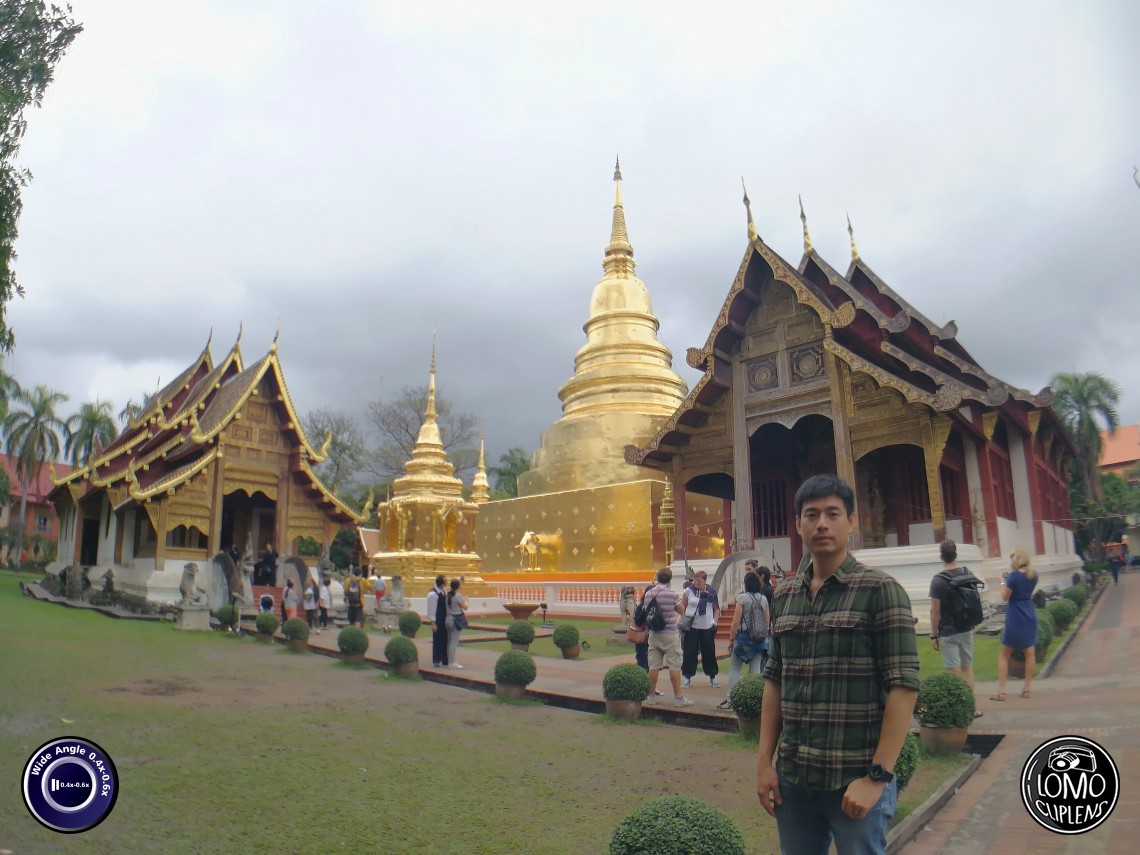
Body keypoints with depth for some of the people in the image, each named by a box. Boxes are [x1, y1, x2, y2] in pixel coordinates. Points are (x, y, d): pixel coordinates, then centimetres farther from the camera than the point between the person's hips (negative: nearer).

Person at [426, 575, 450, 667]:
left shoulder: (444, 591, 2)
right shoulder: (432, 594, -21)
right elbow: (431, 609, -18)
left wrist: (447, 618, 9)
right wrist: (433, 623, -17)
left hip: (444, 619, 7)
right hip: (437, 620, -7)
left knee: (445, 639, 13)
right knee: (437, 640, 2)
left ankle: (445, 660, 23)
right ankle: (436, 661, 15)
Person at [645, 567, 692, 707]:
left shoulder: (648, 594, 1)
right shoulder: (672, 594, -12)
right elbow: (681, 611, 3)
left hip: (653, 634, 4)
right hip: (669, 634, -4)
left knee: (654, 665, 9)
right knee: (674, 666, 1)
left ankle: (651, 695, 17)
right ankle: (678, 698, 4)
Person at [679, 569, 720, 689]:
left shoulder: (712, 592, 0)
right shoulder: (689, 591, -4)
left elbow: (716, 608, 10)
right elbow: (682, 606, 2)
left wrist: (715, 621, -2)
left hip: (707, 627, 1)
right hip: (691, 627, -1)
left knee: (709, 652, 7)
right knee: (689, 652, 1)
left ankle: (712, 678, 20)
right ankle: (687, 677, 12)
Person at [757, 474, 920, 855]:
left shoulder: (879, 590, -8)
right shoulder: (784, 596, 6)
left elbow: (903, 687, -11)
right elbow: (774, 681, 10)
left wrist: (877, 776, -15)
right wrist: (764, 761, 6)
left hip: (856, 779, -4)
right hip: (792, 778, 5)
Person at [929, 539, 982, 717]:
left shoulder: (938, 580, -17)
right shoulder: (969, 575, 0)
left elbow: (935, 611, -15)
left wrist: (933, 635, -6)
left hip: (948, 633, -5)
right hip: (967, 630, 6)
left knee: (954, 673, 0)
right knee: (967, 668, 16)